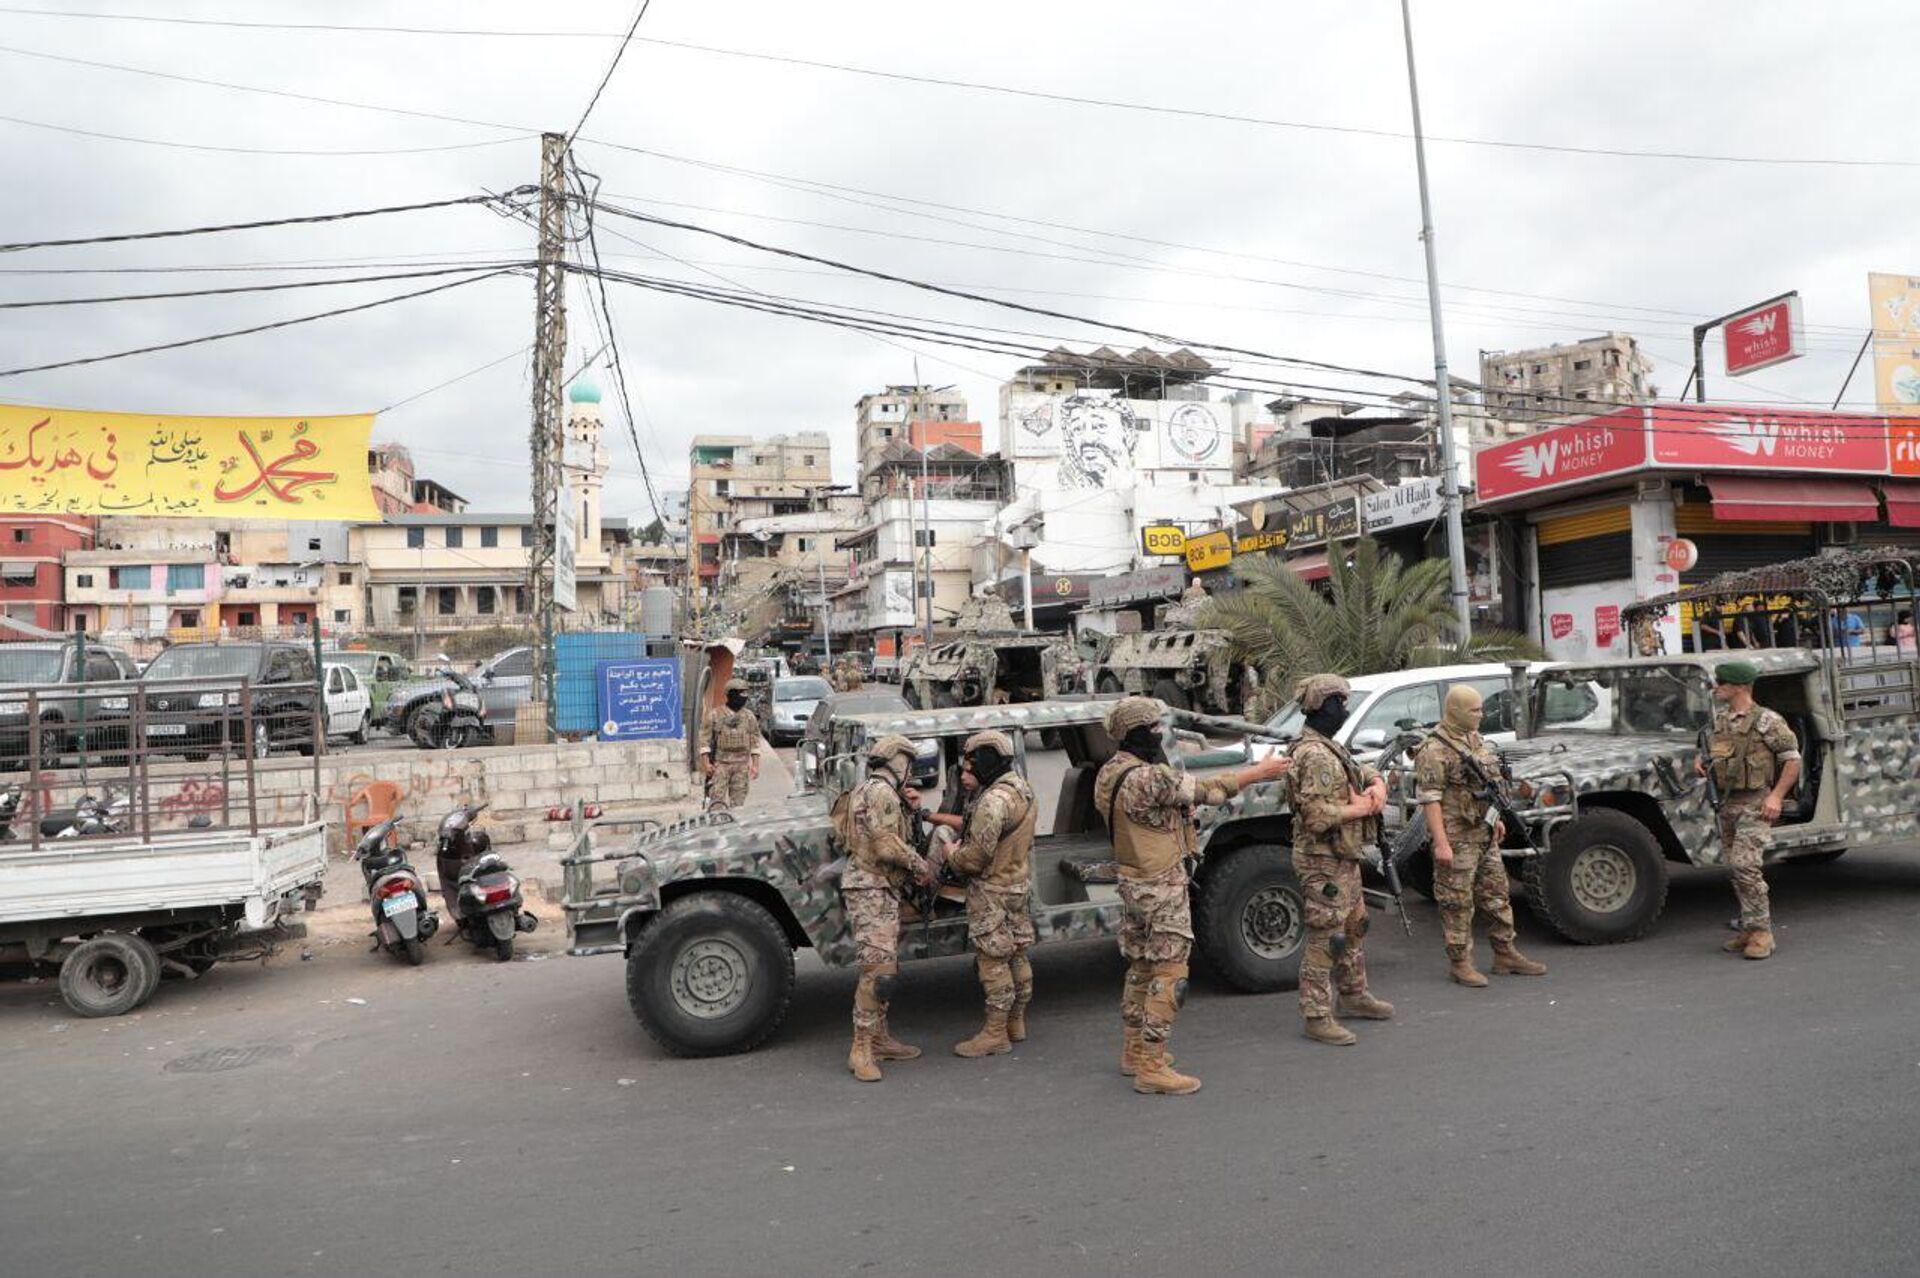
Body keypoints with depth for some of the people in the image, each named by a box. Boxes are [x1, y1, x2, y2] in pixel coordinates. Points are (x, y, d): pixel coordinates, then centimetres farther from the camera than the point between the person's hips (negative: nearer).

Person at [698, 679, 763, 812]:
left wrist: (755, 765, 2)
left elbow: (755, 742, 9)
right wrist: (706, 763, -7)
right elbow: (705, 740, 0)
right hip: (720, 763, -2)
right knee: (717, 799, -7)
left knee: (738, 801, 4)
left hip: (742, 765, 3)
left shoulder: (749, 717, 8)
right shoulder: (715, 716, 0)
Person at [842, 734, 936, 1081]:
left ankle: (879, 1039, 22)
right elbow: (887, 847, -21)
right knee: (878, 970, -14)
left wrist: (908, 809, 9)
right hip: (872, 891, -11)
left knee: (887, 968, 15)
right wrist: (922, 866, -9)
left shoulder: (880, 792, 20)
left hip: (882, 891, 11)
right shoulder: (880, 792, -14)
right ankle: (861, 1051, -12)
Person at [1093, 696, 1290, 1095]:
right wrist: (1259, 772, -5)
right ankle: (1151, 1069, 1)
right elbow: (1207, 790, -16)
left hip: (1131, 882, 10)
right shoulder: (1150, 778, -25)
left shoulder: (1110, 773, 4)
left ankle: (1134, 1051, 30)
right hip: (1161, 888, -9)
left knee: (1140, 967, 19)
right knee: (1168, 973, -3)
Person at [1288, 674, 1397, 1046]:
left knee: (1353, 928, 22)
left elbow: (1366, 773, 24)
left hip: (1345, 858, 11)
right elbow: (1317, 816, -28)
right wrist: (1362, 808, -15)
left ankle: (1354, 995, 38)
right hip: (1324, 862, -11)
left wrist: (1377, 787, 0)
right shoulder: (1314, 754, -21)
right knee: (1325, 938, -5)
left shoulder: (1329, 748, 12)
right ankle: (1317, 1016, 3)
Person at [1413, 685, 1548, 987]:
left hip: (1485, 833, 9)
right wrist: (1441, 843, -25)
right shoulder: (1435, 750, -18)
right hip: (1457, 837, -9)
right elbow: (1429, 798, -21)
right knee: (1458, 902, 0)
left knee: (1496, 894, 15)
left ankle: (1505, 954, 27)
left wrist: (1496, 819, 22)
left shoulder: (1476, 739, 11)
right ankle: (1459, 962, 10)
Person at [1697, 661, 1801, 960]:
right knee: (1736, 868, 10)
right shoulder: (1721, 719, 11)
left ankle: (1761, 932, -7)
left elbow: (1793, 759, -9)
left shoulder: (1766, 721, -10)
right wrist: (1702, 762, 3)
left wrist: (1776, 796, -17)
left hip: (1755, 804, -7)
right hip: (1727, 803, 7)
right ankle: (1749, 928, 19)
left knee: (1745, 865, -15)